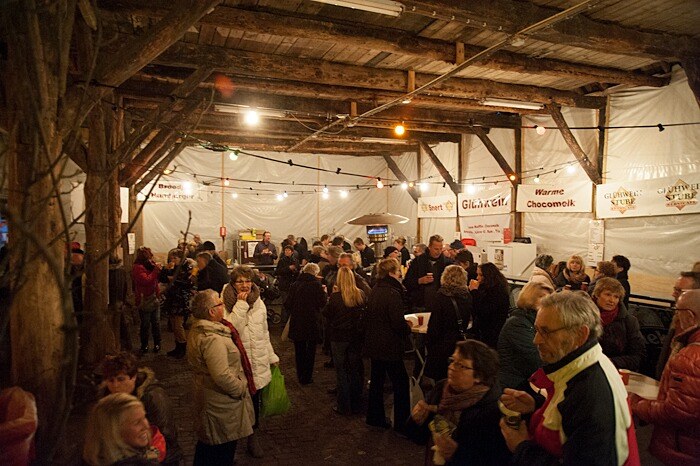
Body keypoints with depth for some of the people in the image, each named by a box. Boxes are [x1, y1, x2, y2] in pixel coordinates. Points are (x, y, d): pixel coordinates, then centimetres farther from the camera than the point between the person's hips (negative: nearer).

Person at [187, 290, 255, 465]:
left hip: (205, 396, 10)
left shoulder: (197, 330, 0)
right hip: (222, 404, -9)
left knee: (207, 441, 28)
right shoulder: (213, 339, -32)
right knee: (223, 448, 11)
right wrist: (241, 389, -21)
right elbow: (222, 376, -33)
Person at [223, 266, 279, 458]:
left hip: (257, 361, 4)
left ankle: (252, 435, 32)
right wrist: (241, 304, -25)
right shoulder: (227, 303, -9)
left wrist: (272, 356, 14)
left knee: (255, 398, 12)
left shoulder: (259, 303, 4)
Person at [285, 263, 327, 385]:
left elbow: (287, 304, 0)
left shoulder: (295, 285, -1)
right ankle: (307, 377, 15)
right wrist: (324, 292, 8)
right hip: (312, 323, -3)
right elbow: (323, 303, -9)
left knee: (299, 350, 16)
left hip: (296, 323, 3)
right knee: (311, 350, 11)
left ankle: (300, 376, 24)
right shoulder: (316, 285, -13)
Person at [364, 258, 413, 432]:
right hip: (389, 346, -8)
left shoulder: (375, 290, 6)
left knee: (376, 380, 17)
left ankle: (375, 418, 27)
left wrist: (404, 324, 13)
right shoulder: (393, 293, -21)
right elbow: (398, 323, -23)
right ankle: (402, 423, 10)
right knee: (401, 383, 4)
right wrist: (408, 327, -1)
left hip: (373, 344, 8)